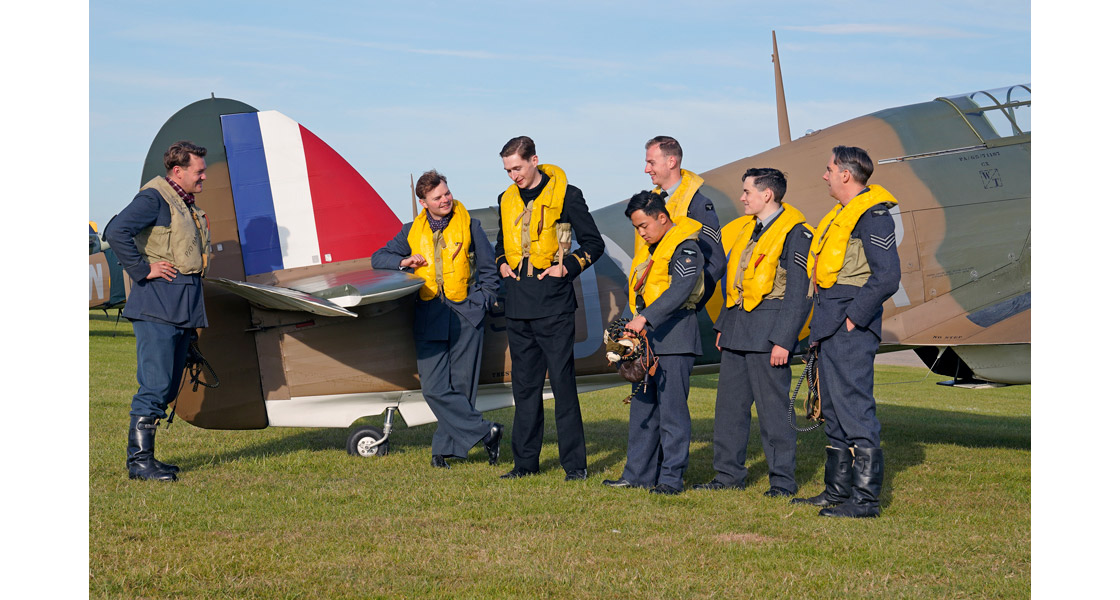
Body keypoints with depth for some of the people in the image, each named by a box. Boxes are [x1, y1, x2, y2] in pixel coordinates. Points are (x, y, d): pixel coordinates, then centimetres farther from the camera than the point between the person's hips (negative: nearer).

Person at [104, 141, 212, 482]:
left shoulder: (188, 205, 20)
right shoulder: (154, 197, -8)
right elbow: (116, 232, -21)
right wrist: (143, 269, -17)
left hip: (184, 308, 9)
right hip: (158, 305, -9)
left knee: (168, 387, 10)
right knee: (154, 385, -11)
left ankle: (145, 457, 17)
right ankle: (139, 460, -6)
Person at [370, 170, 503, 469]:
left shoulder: (469, 226, 8)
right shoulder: (412, 232, 14)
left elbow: (489, 269, 13)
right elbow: (377, 259, 20)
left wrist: (479, 304, 3)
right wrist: (403, 261, 1)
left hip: (465, 315, -2)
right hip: (429, 317, 2)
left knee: (461, 386, -3)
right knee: (433, 387, -10)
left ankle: (444, 447, 8)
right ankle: (485, 432, -5)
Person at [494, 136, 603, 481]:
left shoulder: (566, 195, -3)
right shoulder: (507, 200, 13)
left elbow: (593, 243, 1)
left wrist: (567, 266, -11)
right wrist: (503, 264, 9)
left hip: (554, 302, -6)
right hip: (518, 304, 6)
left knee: (562, 381, -5)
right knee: (524, 383, 10)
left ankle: (575, 463, 1)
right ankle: (525, 461, 17)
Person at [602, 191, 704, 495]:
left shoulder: (685, 248, -10)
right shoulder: (653, 248, 19)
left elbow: (680, 290, -24)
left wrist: (645, 317, -31)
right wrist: (638, 323, 13)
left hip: (674, 337, -9)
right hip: (648, 336, 9)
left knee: (671, 407, -6)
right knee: (642, 406, 10)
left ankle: (672, 477, -1)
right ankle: (638, 473, 16)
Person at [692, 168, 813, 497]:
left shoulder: (794, 233, -9)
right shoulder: (745, 229, 16)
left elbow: (797, 294, -13)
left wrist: (783, 340, -17)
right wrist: (723, 326, 17)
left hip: (768, 333, -8)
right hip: (737, 330, 8)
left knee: (773, 406, -3)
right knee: (729, 403, 10)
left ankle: (783, 480, 6)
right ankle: (729, 474, 19)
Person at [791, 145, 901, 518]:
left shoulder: (872, 215, -12)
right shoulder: (841, 215, 19)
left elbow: (887, 277, -20)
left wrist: (854, 317, -18)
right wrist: (820, 324, 16)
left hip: (851, 332, -10)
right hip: (831, 329, 10)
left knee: (855, 410, -9)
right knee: (834, 413, 15)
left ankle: (865, 499, -5)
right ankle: (837, 491, 23)